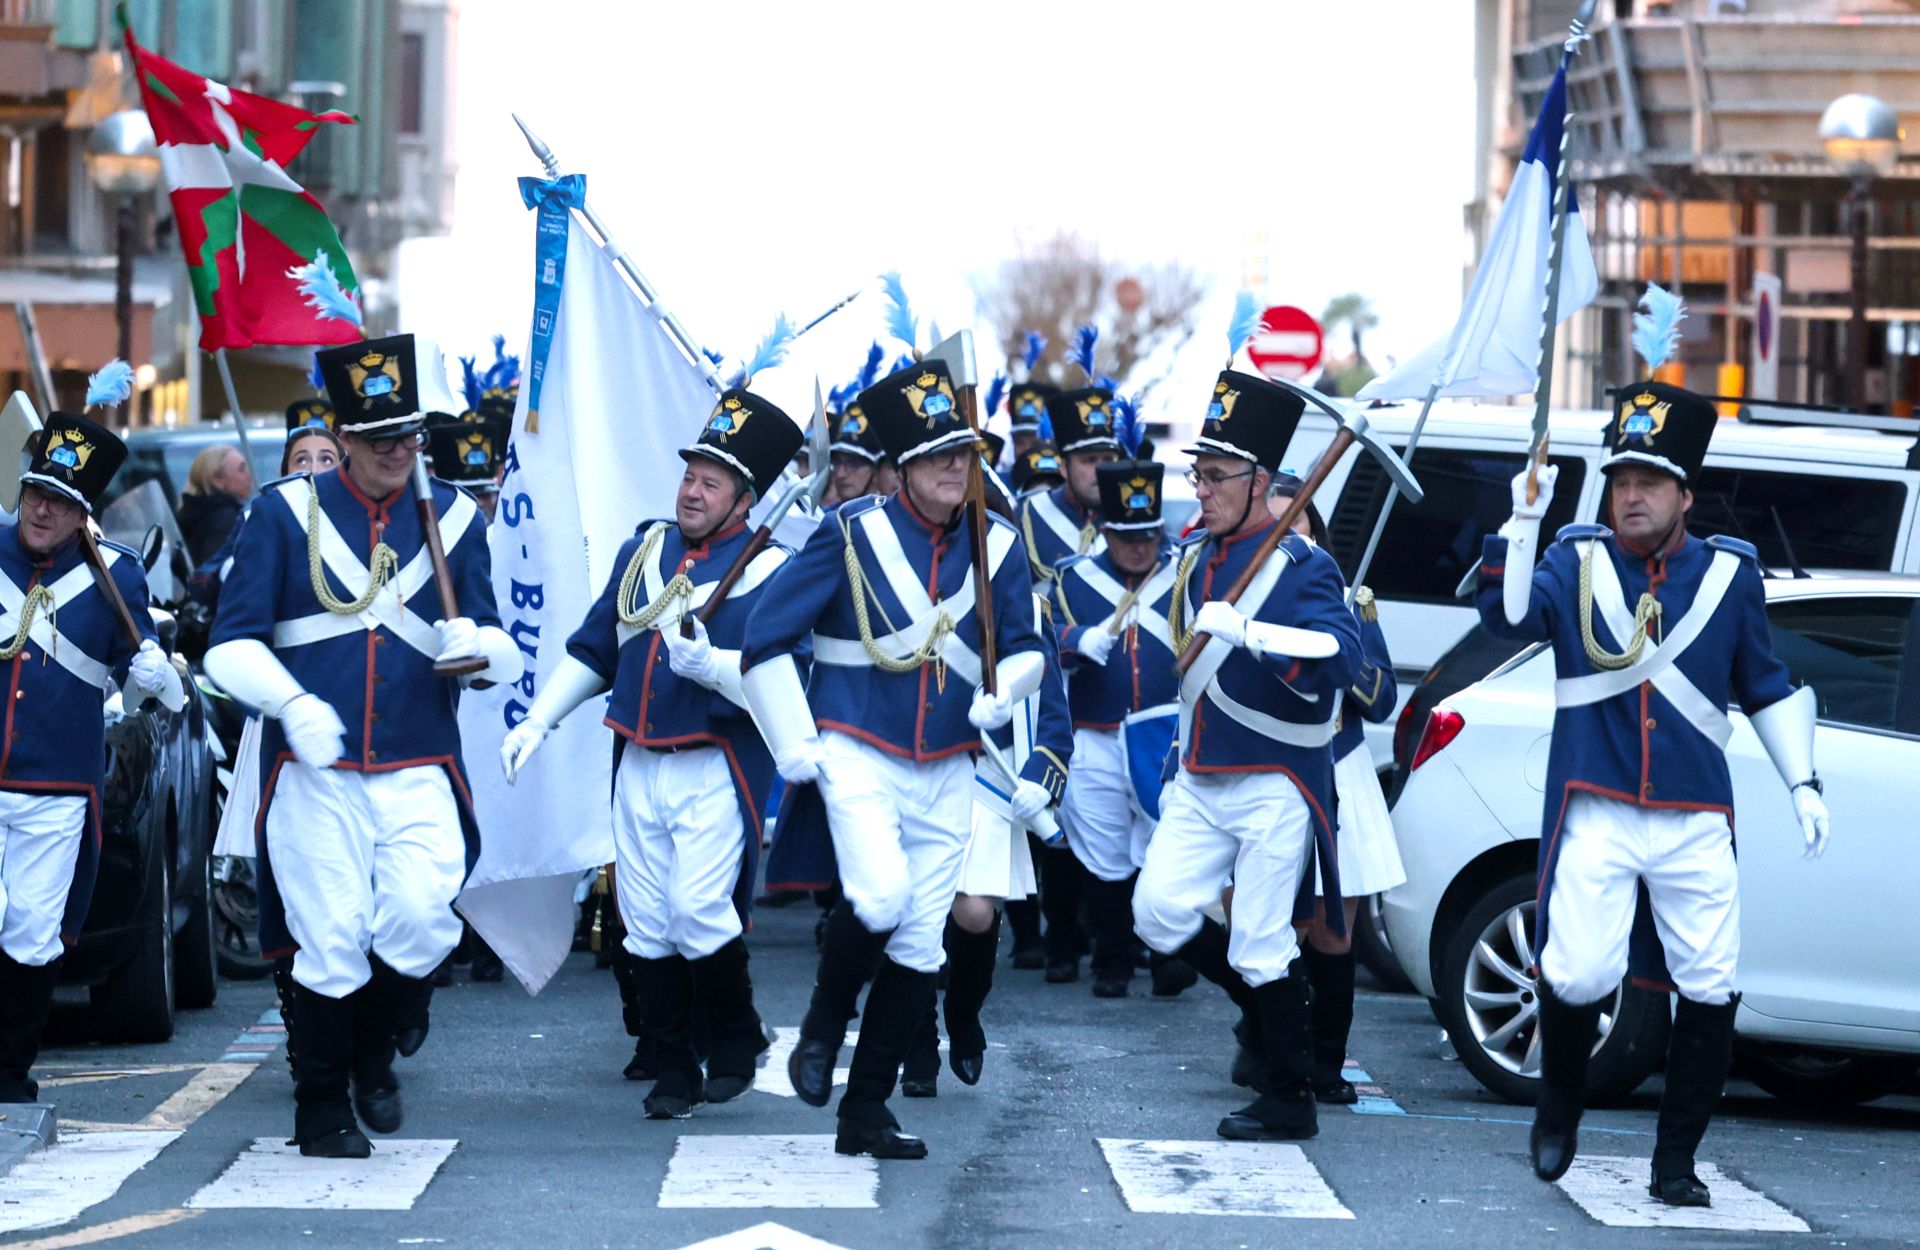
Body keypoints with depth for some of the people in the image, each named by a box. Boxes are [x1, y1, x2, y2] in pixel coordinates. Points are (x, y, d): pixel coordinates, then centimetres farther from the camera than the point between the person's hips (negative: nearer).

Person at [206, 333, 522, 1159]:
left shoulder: (454, 518, 9)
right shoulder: (285, 514, 0)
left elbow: (498, 650, 7)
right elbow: (231, 647, -3)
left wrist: (477, 647, -18)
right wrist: (292, 702, -22)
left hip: (421, 773, 2)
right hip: (316, 773, -2)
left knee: (422, 922, -12)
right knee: (330, 944, -4)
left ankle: (374, 1053, 18)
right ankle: (322, 1111, 15)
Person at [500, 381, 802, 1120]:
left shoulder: (767, 572, -7)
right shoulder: (645, 550, 11)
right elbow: (593, 648, 18)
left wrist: (704, 661, -34)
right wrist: (538, 721, 12)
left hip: (715, 773, -5)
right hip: (638, 767, 6)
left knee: (698, 911, -13)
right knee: (645, 923, 5)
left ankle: (736, 1039, 12)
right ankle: (672, 1072, 15)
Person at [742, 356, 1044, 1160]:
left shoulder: (997, 546, 3)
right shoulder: (852, 535, -7)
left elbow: (1024, 645, 12)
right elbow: (766, 639, -4)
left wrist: (1006, 687, -12)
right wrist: (795, 747, -8)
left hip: (947, 772, 4)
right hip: (859, 756, -4)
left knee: (919, 945, 4)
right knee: (881, 899, -26)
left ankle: (866, 1114, 15)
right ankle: (822, 1026, 3)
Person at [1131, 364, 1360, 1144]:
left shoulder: (1303, 568, -13)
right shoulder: (1192, 557, 9)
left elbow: (1341, 656, -28)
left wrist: (1250, 633, -39)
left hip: (1273, 788, -7)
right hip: (1198, 782, 7)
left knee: (1261, 946, -3)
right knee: (1160, 912, -2)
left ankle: (1290, 1099, 10)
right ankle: (1266, 1008, 21)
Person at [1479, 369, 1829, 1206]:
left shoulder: (1729, 573, 8)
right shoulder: (1576, 563, 4)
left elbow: (1768, 688, 16)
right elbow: (1508, 615, -15)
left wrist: (1802, 783, 11)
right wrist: (1523, 521, -26)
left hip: (1696, 822, 2)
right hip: (1595, 815, -2)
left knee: (1711, 993, -3)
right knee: (1580, 976, -15)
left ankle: (1676, 1162, 11)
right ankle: (1559, 1105, 15)